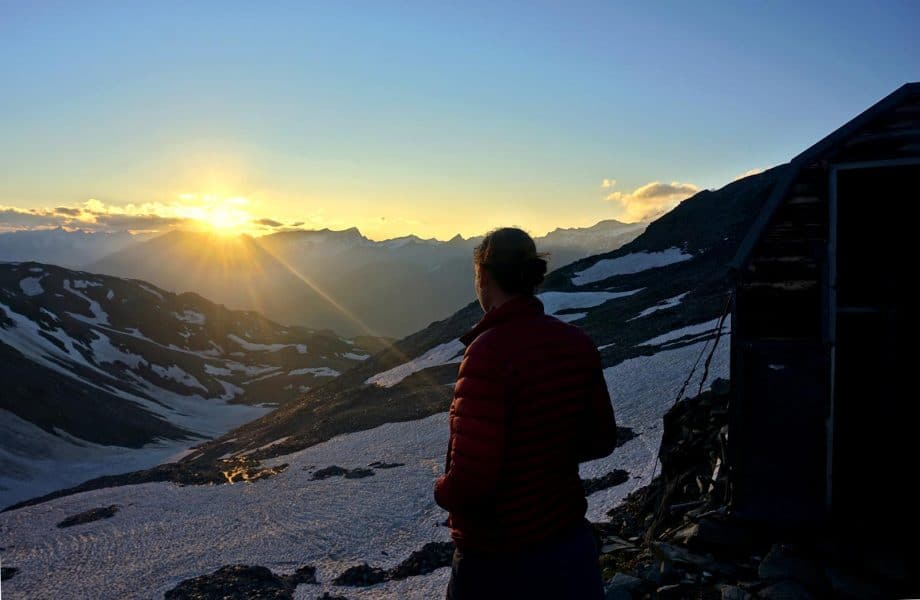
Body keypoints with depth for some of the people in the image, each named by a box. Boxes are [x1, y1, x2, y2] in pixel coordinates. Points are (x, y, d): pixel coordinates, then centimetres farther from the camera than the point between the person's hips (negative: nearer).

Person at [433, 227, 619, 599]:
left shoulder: (489, 351, -25)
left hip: (499, 562, -6)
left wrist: (442, 490, -6)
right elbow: (600, 440, 6)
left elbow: (468, 482, -26)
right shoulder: (576, 344, -5)